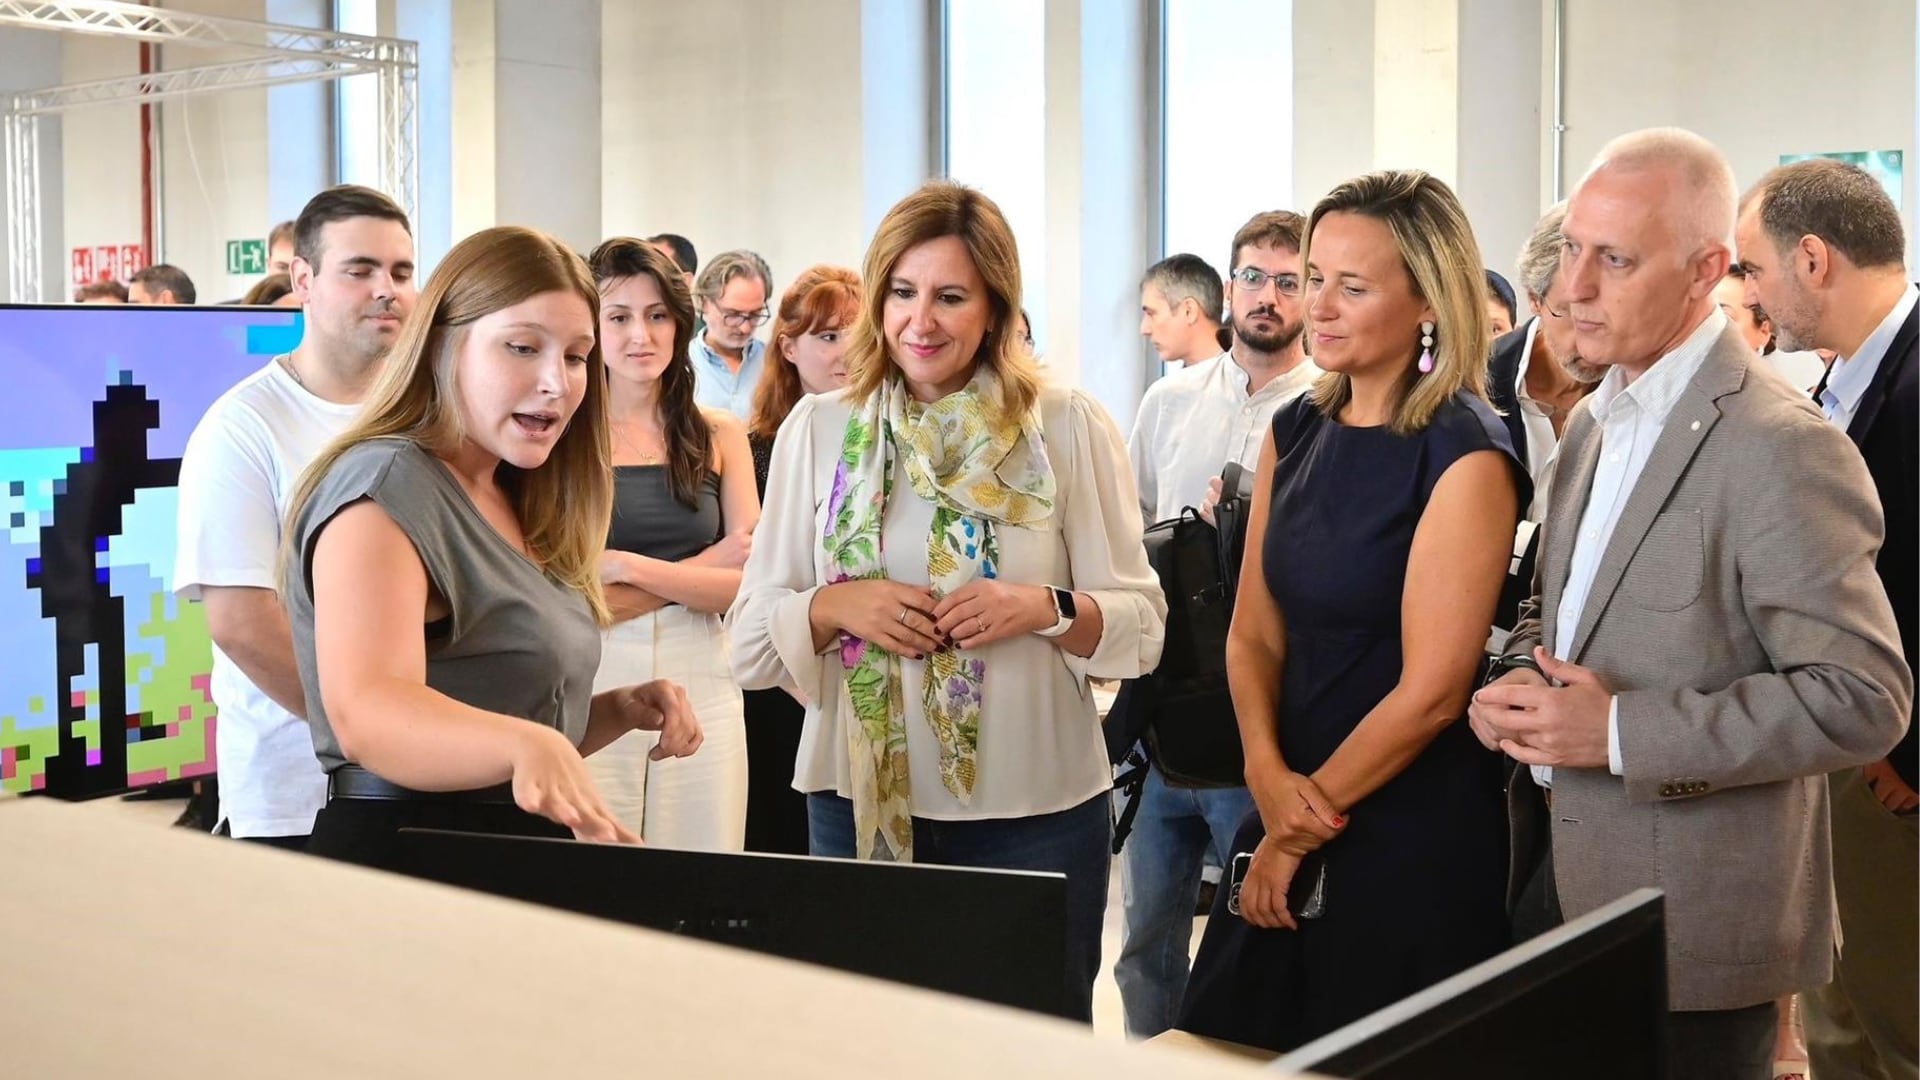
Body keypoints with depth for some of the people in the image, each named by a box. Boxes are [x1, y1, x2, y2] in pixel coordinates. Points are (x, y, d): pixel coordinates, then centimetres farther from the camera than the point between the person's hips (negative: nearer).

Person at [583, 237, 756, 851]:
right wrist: (702, 569, -7)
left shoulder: (720, 436, 8)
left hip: (701, 684, 3)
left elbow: (749, 587, 1)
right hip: (590, 688, -2)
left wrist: (626, 566, -11)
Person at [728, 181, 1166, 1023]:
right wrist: (834, 607, -15)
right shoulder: (818, 428, 3)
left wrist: (1049, 609, -17)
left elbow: (1142, 625, 1)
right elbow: (750, 637, 4)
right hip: (860, 803, 1)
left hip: (1037, 811, -1)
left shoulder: (1069, 426, -2)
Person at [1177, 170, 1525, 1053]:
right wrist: (1269, 775, -12)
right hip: (1288, 811, 6)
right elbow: (1254, 633, 5)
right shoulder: (1296, 433, 6)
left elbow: (1430, 690, -16)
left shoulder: (1464, 458, -14)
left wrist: (1304, 825, -9)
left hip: (1412, 836, -6)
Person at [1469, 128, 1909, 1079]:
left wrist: (1622, 732, -23)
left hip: (1695, 929, -8)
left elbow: (1862, 698, -21)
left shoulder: (1781, 448, -18)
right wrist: (1517, 686, -2)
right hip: (1576, 896, 8)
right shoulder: (1596, 423, 9)